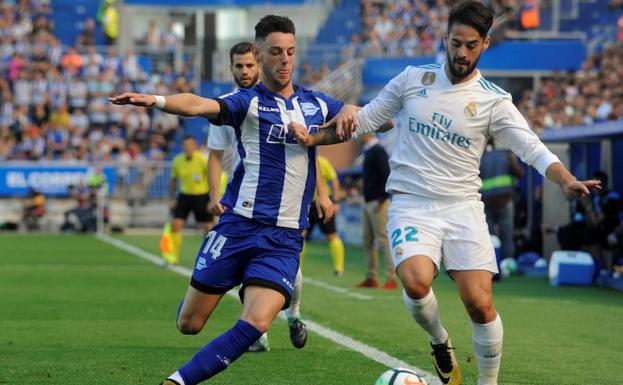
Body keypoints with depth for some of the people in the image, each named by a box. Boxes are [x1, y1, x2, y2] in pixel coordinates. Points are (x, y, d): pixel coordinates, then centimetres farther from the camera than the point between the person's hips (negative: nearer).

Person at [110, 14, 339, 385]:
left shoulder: (317, 103, 11)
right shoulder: (248, 101, -2)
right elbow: (201, 105, -23)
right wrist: (156, 100, -43)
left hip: (284, 238, 2)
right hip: (239, 226, -2)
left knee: (255, 325, -19)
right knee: (189, 325, 2)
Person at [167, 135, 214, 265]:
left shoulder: (203, 160, -14)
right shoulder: (177, 161, -2)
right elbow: (173, 181, 12)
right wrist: (171, 198, 9)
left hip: (202, 196, -3)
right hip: (185, 195, 3)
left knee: (209, 227, -1)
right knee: (176, 225, -9)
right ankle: (174, 257, -2)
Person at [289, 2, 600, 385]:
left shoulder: (494, 101, 0)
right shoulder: (413, 79, 5)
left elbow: (532, 148, -8)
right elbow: (366, 119, 15)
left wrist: (567, 180, -26)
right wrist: (314, 137, -1)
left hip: (463, 208, 0)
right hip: (411, 206, 0)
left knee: (480, 303, -11)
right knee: (416, 282, -27)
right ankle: (440, 342, 6)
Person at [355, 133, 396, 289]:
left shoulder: (378, 151, -11)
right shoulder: (369, 152, 18)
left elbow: (386, 175, -19)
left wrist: (382, 199, -21)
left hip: (378, 202, -10)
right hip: (368, 203, 10)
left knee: (383, 239, -10)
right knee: (368, 240, 10)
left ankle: (391, 278, -10)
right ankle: (371, 278, 15)